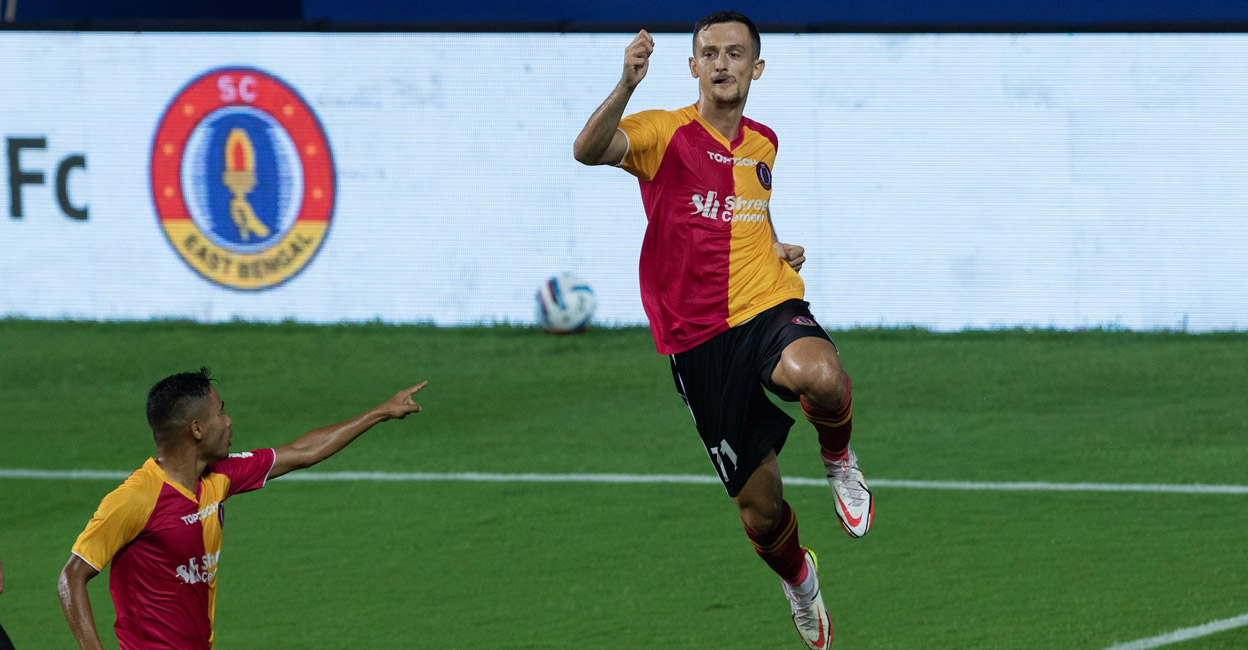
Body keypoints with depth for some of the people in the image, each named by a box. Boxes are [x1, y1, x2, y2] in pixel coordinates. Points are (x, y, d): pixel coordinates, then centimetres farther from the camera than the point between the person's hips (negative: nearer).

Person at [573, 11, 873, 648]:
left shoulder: (763, 144, 12)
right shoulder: (666, 133, -4)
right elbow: (589, 150, -25)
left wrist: (779, 248, 12)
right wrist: (626, 86, -42)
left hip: (769, 306, 2)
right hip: (699, 336, -2)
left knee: (820, 376, -38)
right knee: (761, 511, 1)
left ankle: (838, 460, -4)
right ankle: (798, 578, 36)